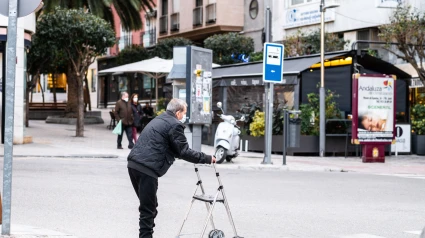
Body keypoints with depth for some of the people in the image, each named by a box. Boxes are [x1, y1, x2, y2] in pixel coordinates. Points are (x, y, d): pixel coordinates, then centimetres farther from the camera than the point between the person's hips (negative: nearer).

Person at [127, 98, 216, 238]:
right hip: (146, 168, -9)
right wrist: (207, 159, 3)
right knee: (148, 209, -4)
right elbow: (184, 152, -6)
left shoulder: (159, 120, 25)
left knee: (149, 206, 18)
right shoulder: (175, 125, -4)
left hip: (134, 164, 9)